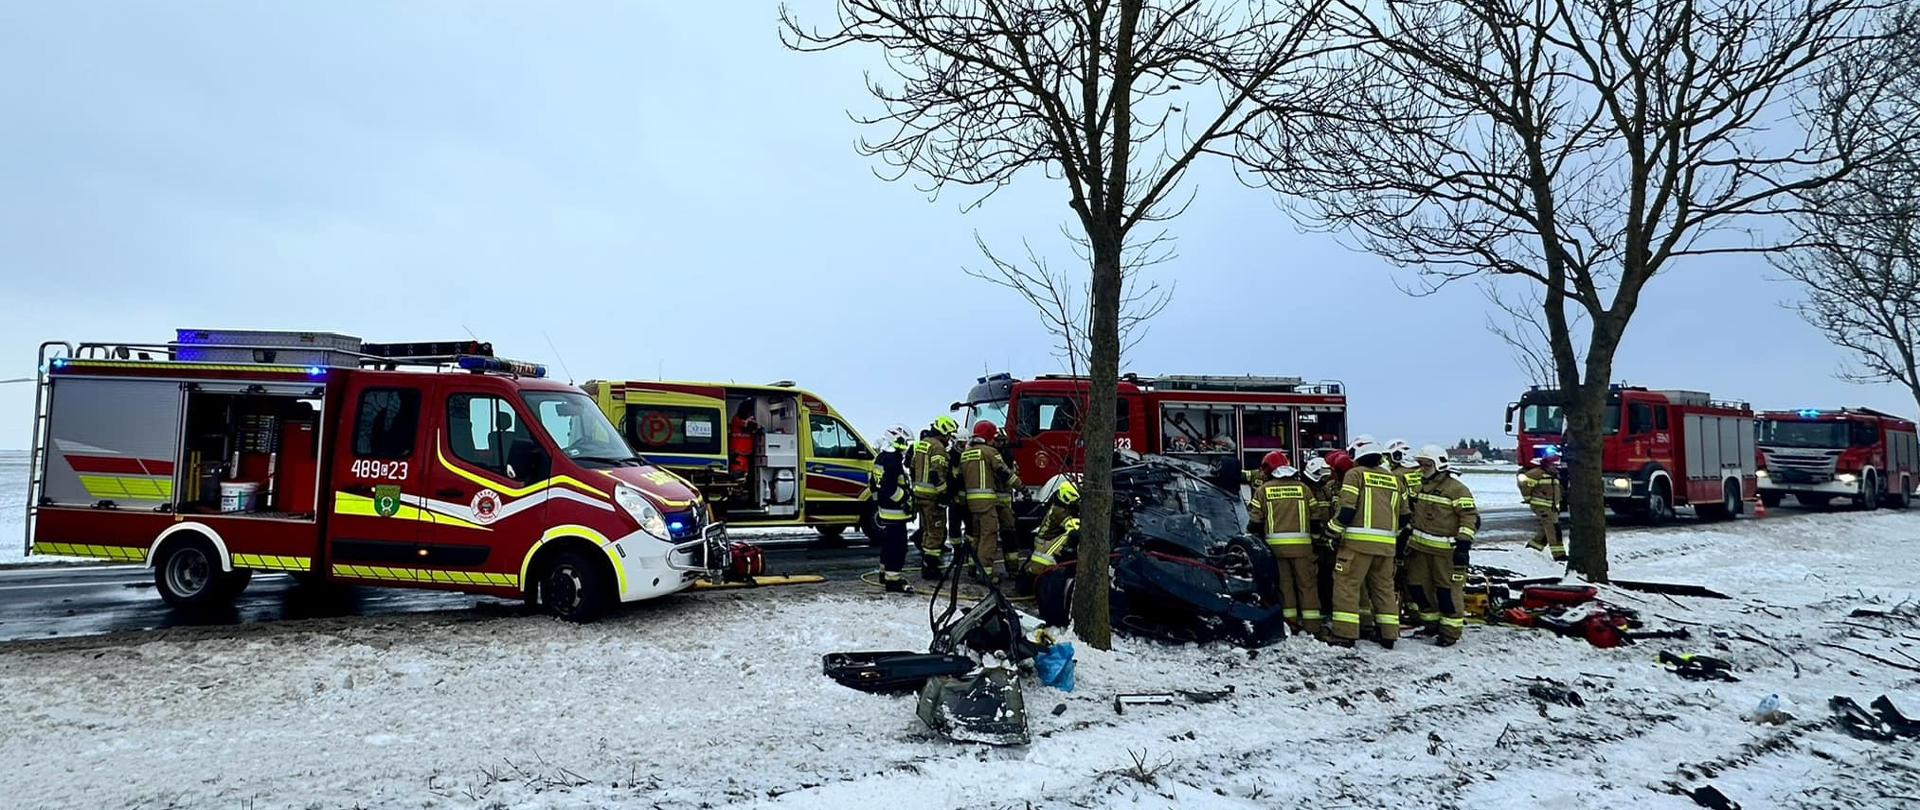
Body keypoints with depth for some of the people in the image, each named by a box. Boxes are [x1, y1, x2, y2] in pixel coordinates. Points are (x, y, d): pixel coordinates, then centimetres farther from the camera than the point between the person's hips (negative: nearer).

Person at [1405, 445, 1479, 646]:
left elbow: (1470, 517, -14)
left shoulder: (1456, 489, -11)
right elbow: (1412, 513, 25)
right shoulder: (1420, 486, 14)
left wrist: (1464, 543, -20)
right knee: (1417, 584, 11)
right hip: (1420, 547, 8)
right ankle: (1432, 622, 27)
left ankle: (1451, 630, 6)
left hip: (1445, 549, -8)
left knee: (1448, 589, -3)